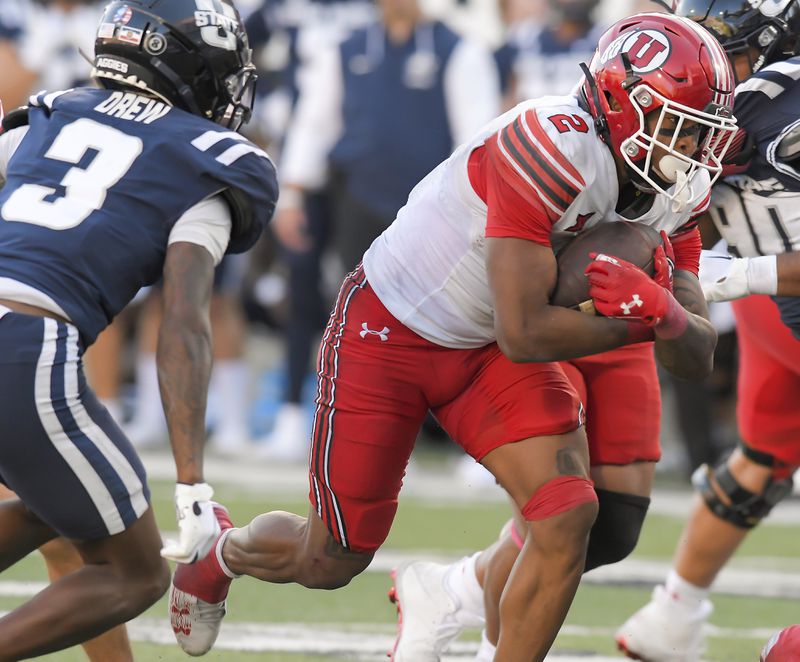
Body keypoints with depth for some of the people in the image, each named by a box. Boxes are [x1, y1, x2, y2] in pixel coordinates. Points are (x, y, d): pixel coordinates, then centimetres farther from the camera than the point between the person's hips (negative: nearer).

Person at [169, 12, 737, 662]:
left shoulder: (671, 195, -7)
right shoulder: (550, 150, -33)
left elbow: (697, 359, -7)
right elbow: (524, 335, -32)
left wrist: (662, 309, -29)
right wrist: (639, 320, -22)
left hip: (484, 350, 7)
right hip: (388, 333, -7)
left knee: (569, 515, -16)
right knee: (332, 562, 5)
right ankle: (222, 549, 39)